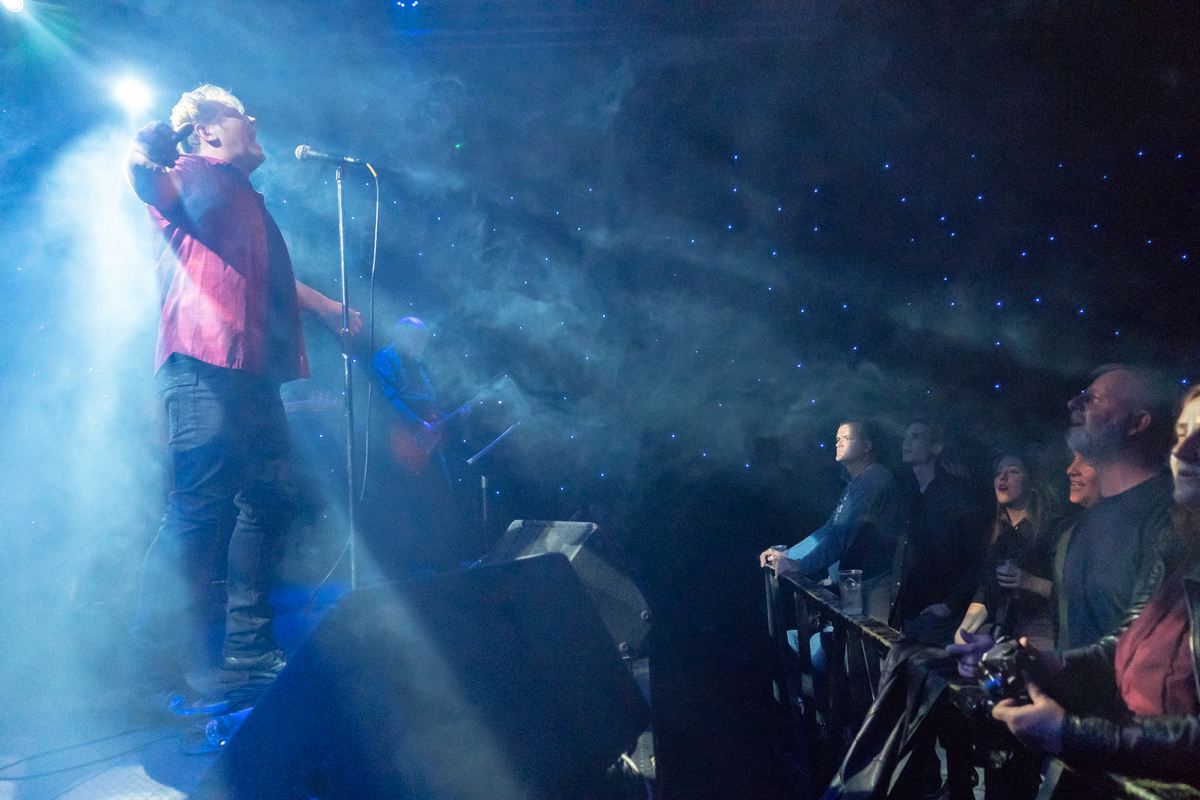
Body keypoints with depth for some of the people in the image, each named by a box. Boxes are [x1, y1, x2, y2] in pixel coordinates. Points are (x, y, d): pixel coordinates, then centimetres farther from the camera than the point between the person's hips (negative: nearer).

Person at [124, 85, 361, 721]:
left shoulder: (244, 196, 30)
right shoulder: (197, 176, 4)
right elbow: (155, 187, -19)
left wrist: (328, 308, 46)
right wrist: (143, 164, -41)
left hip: (253, 373, 10)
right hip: (205, 367, -10)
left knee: (266, 503, 10)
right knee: (197, 511, -12)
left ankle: (247, 656, 19)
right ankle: (159, 681, -7)